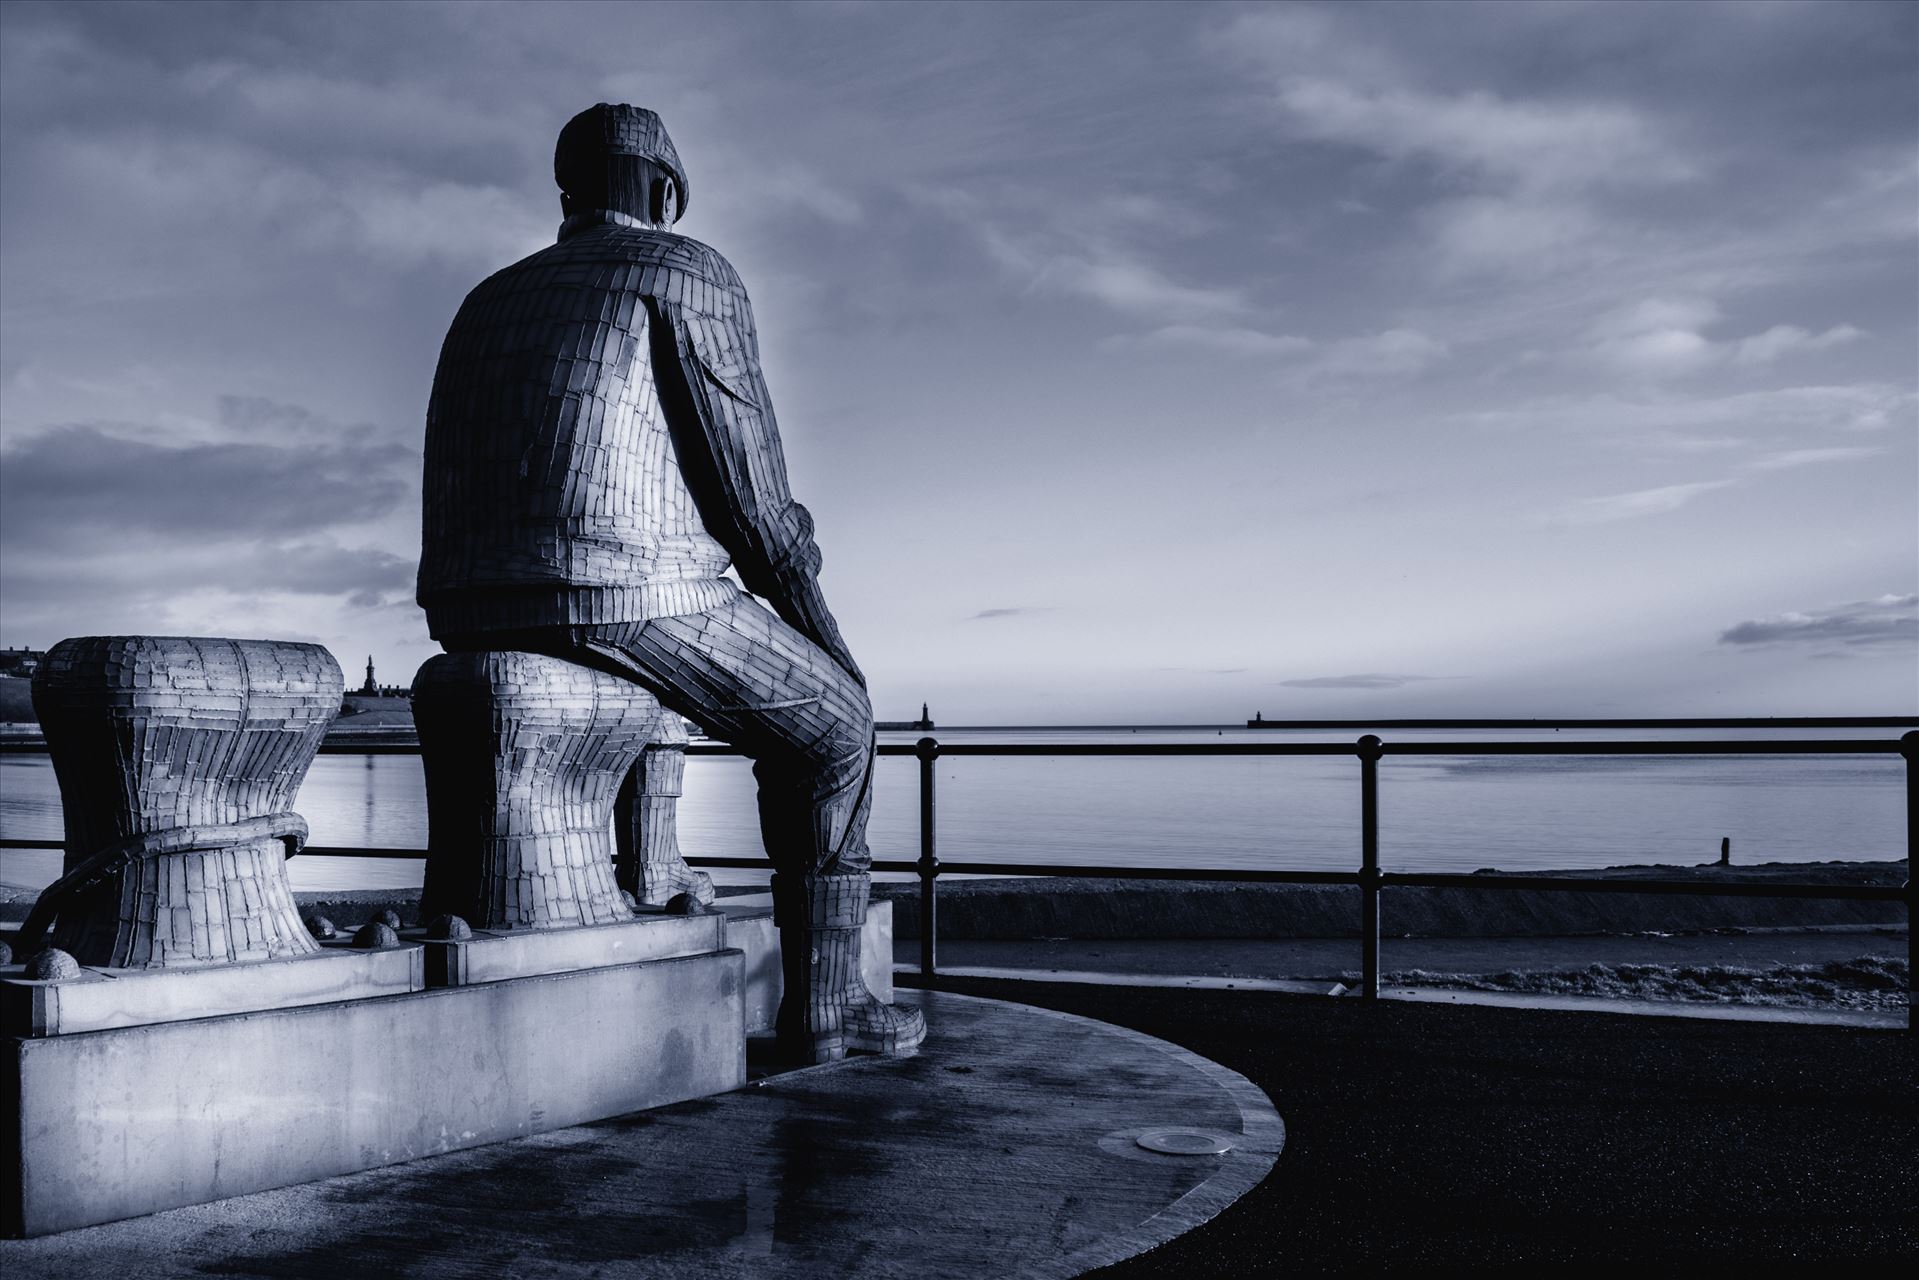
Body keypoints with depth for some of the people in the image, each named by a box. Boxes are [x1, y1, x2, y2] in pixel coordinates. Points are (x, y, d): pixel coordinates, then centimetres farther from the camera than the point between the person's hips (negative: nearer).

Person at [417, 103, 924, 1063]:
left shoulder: (491, 300, 25)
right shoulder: (691, 274, 4)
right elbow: (748, 479, -5)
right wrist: (807, 610, 11)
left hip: (473, 618, 7)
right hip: (629, 596, -7)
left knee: (632, 715, 38)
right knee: (829, 723, 15)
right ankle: (823, 1001, 15)